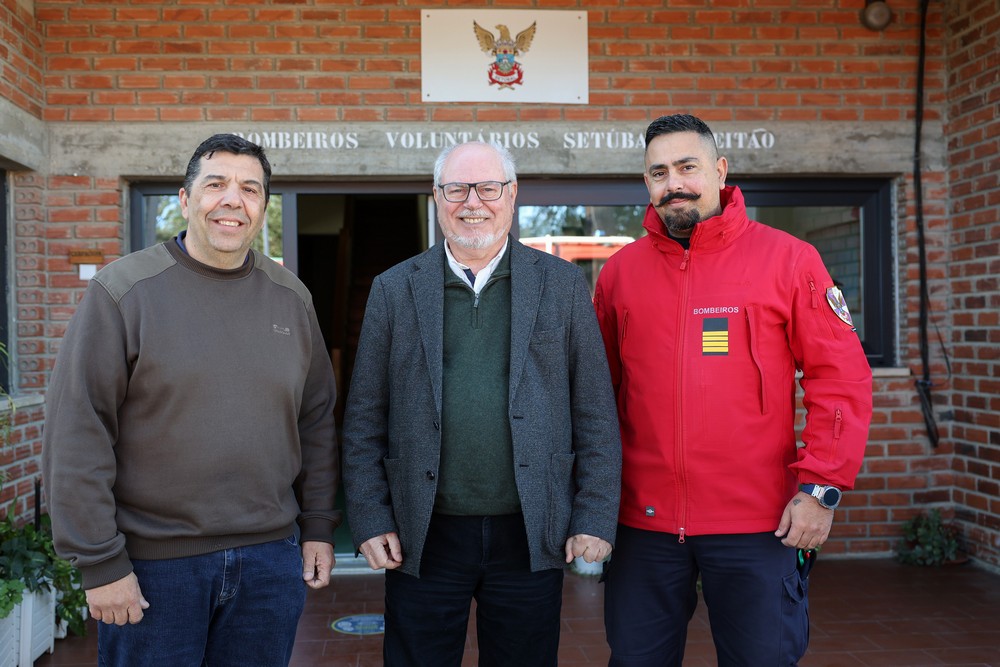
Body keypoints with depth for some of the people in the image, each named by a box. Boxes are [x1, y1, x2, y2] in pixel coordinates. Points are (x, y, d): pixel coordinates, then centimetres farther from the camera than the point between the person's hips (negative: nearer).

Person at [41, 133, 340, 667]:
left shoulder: (291, 298, 6)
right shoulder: (123, 289, -7)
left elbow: (317, 421, 11)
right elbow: (77, 436, -10)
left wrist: (318, 526, 7)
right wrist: (99, 562, -12)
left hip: (271, 558, 4)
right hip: (153, 563, -3)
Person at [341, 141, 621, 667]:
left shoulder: (563, 285, 3)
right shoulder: (395, 290, 4)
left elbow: (596, 414, 2)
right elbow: (364, 420, 5)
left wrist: (596, 517, -3)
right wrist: (370, 521, -1)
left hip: (530, 538, 0)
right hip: (422, 539, 0)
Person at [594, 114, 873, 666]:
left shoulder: (787, 259, -2)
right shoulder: (619, 272, 6)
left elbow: (841, 378, -3)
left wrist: (821, 487, -9)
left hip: (760, 526, -2)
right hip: (643, 522, 3)